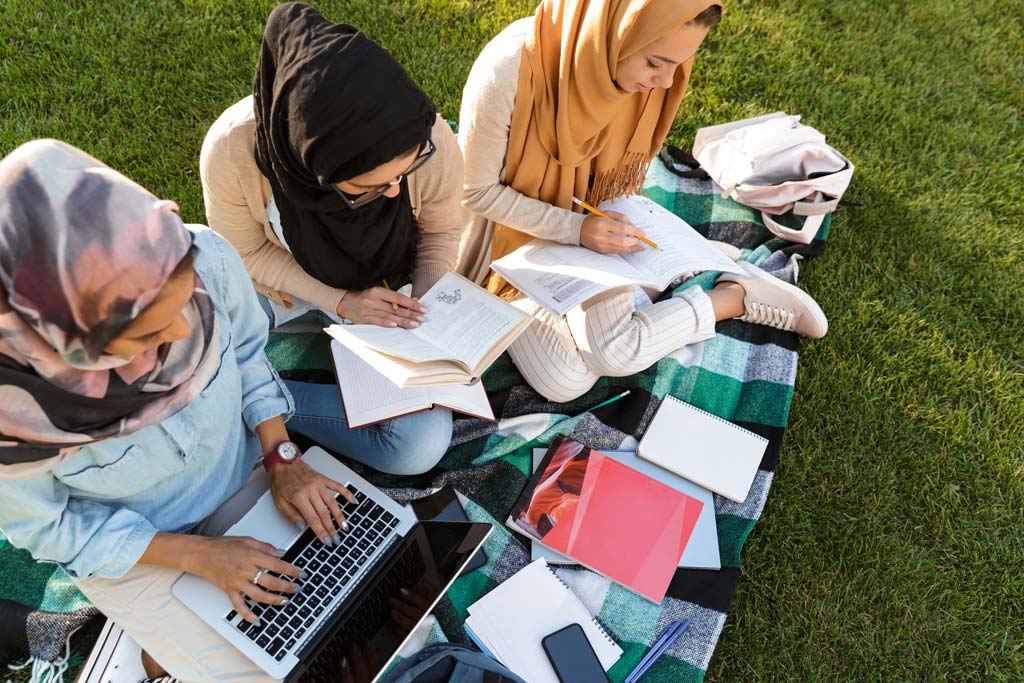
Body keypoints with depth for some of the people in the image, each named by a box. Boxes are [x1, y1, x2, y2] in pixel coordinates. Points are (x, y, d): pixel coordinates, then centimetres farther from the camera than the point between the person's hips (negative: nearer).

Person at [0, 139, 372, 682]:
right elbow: (46, 527, -15)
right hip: (130, 550, -2)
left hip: (245, 475, 3)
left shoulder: (206, 260, -31)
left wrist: (282, 458, -13)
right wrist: (196, 556, -18)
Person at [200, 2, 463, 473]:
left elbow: (441, 232, -7)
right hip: (278, 281, 0)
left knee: (422, 446, -17)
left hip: (385, 290, 1)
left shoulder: (434, 146, -30)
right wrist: (340, 303, -22)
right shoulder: (232, 151, -32)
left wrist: (424, 314, -19)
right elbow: (246, 252, -12)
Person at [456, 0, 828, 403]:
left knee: (617, 353, -20)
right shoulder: (509, 70, -33)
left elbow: (619, 169, 3)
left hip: (588, 222, 2)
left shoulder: (642, 73, -17)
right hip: (511, 229, -2)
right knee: (565, 382, -16)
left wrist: (605, 225, -12)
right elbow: (476, 191, -20)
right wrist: (575, 228, -27)